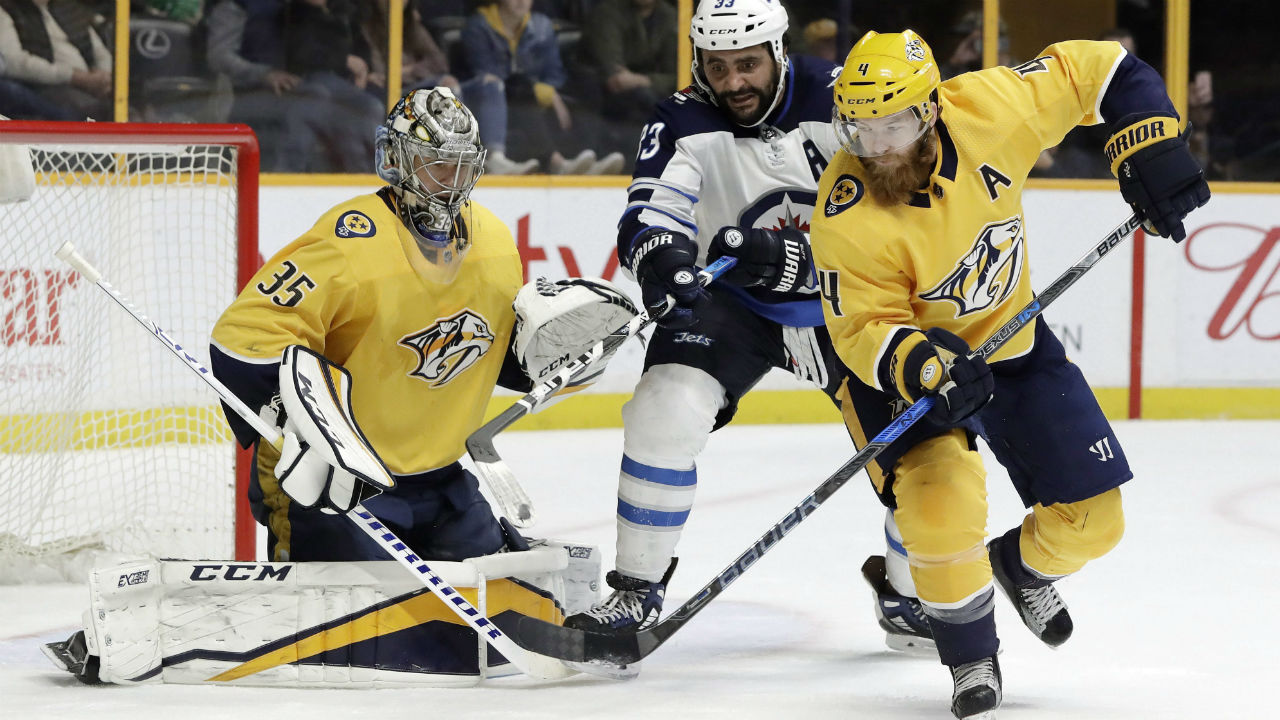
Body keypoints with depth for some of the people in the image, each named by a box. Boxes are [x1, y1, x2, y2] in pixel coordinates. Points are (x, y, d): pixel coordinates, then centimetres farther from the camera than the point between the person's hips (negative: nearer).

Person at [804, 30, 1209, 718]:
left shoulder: (986, 111, -25)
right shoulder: (847, 217, -31)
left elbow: (1093, 69, -11)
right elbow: (864, 328, -25)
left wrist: (1151, 147, -20)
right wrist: (925, 367, -44)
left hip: (1013, 345, 4)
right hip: (903, 364, -4)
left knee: (1092, 519, 4)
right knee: (943, 502, -28)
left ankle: (1021, 564, 40)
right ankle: (971, 660, -4)